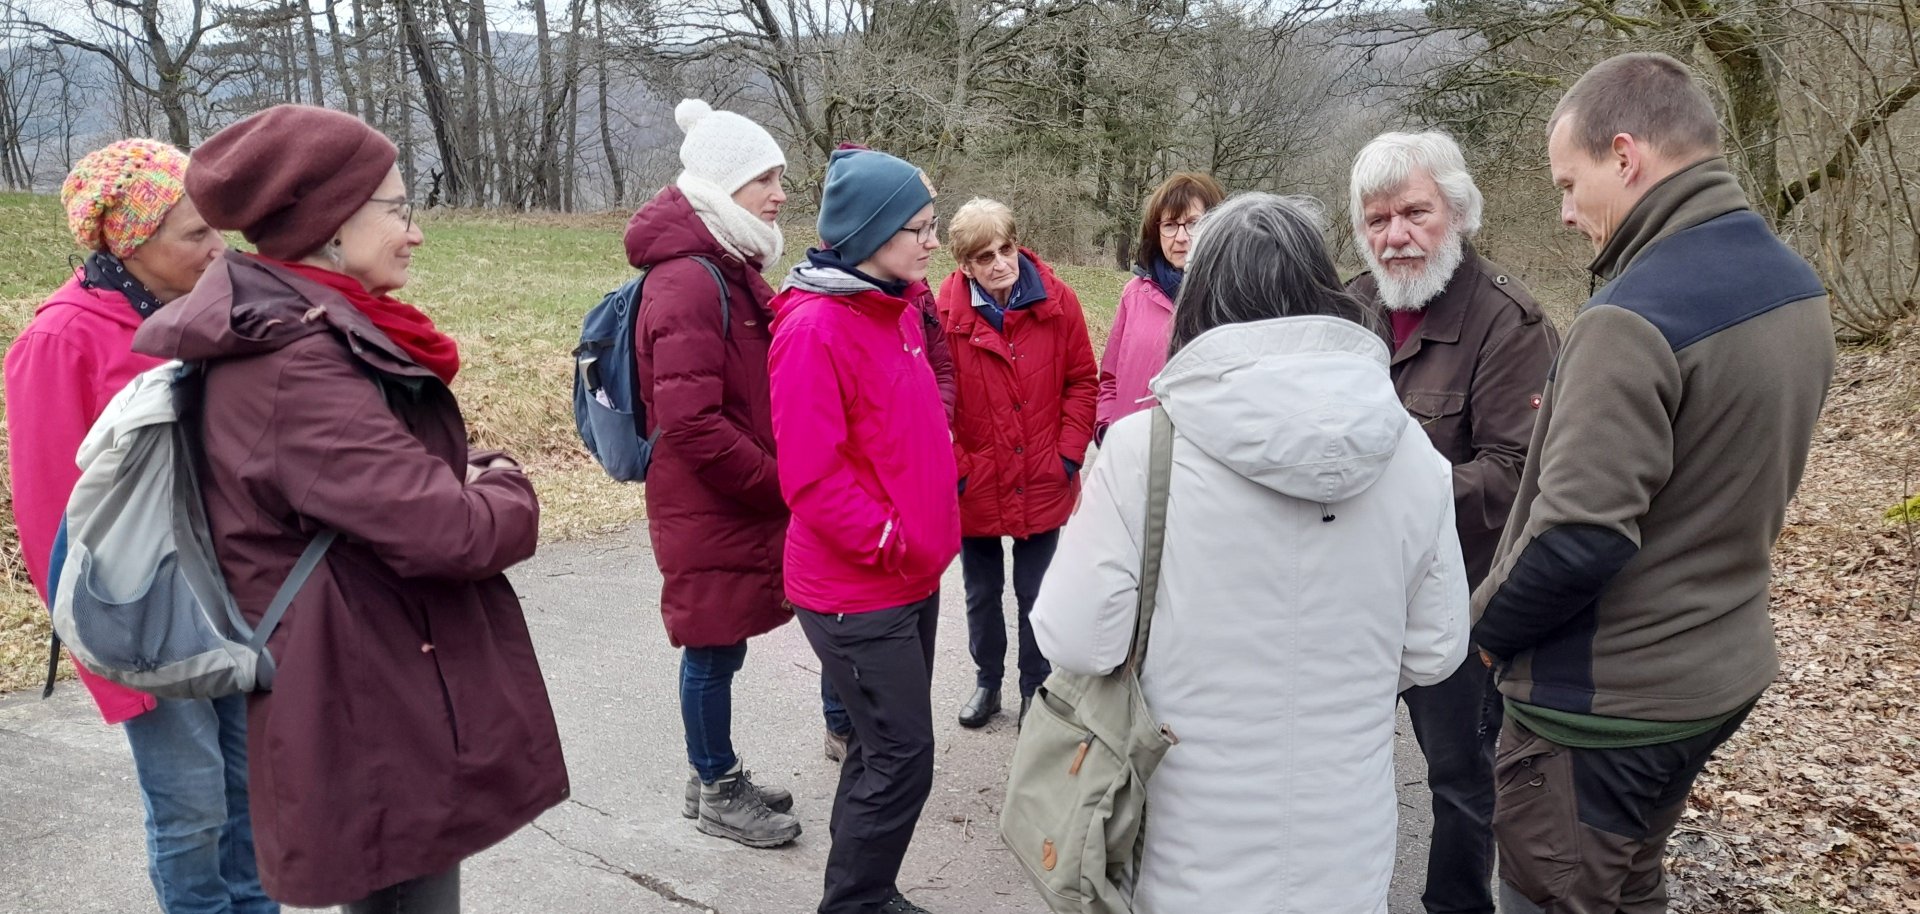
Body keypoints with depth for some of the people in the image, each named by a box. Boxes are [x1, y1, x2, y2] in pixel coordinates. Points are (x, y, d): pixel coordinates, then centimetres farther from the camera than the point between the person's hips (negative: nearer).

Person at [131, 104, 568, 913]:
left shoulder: (299, 338, 10)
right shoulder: (295, 365, -23)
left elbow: (393, 482, 14)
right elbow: (447, 531, -27)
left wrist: (472, 481, -5)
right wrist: (505, 494, -7)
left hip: (387, 702, 10)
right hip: (376, 724, -10)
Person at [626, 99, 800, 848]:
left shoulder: (733, 271, 12)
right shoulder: (689, 282, -19)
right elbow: (692, 425, -25)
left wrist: (781, 477, 7)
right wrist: (780, 483, -16)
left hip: (742, 504, 9)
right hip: (709, 510, -9)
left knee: (718, 648, 18)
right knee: (714, 650, 6)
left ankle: (715, 778, 33)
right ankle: (717, 795, 22)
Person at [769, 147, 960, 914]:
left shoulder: (897, 309, 9)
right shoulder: (814, 328, -19)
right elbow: (811, 477, -22)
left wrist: (928, 531, 13)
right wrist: (888, 542, -17)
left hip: (913, 574, 9)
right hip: (858, 589, -9)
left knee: (886, 748, 18)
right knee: (903, 759, -2)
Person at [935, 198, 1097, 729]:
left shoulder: (1056, 302, -8)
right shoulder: (946, 314, -14)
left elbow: (1082, 381, 0)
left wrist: (1069, 454, -5)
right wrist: (954, 468, -11)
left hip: (1043, 485, 0)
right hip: (976, 487, 0)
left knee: (1035, 594, 13)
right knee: (982, 594, 18)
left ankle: (1034, 689, 33)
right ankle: (988, 681, 40)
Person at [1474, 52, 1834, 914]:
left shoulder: (1633, 319, -26)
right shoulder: (1795, 286, 3)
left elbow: (1577, 536, -28)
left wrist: (1486, 624, -11)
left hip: (1602, 700, -9)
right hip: (1720, 667, 9)